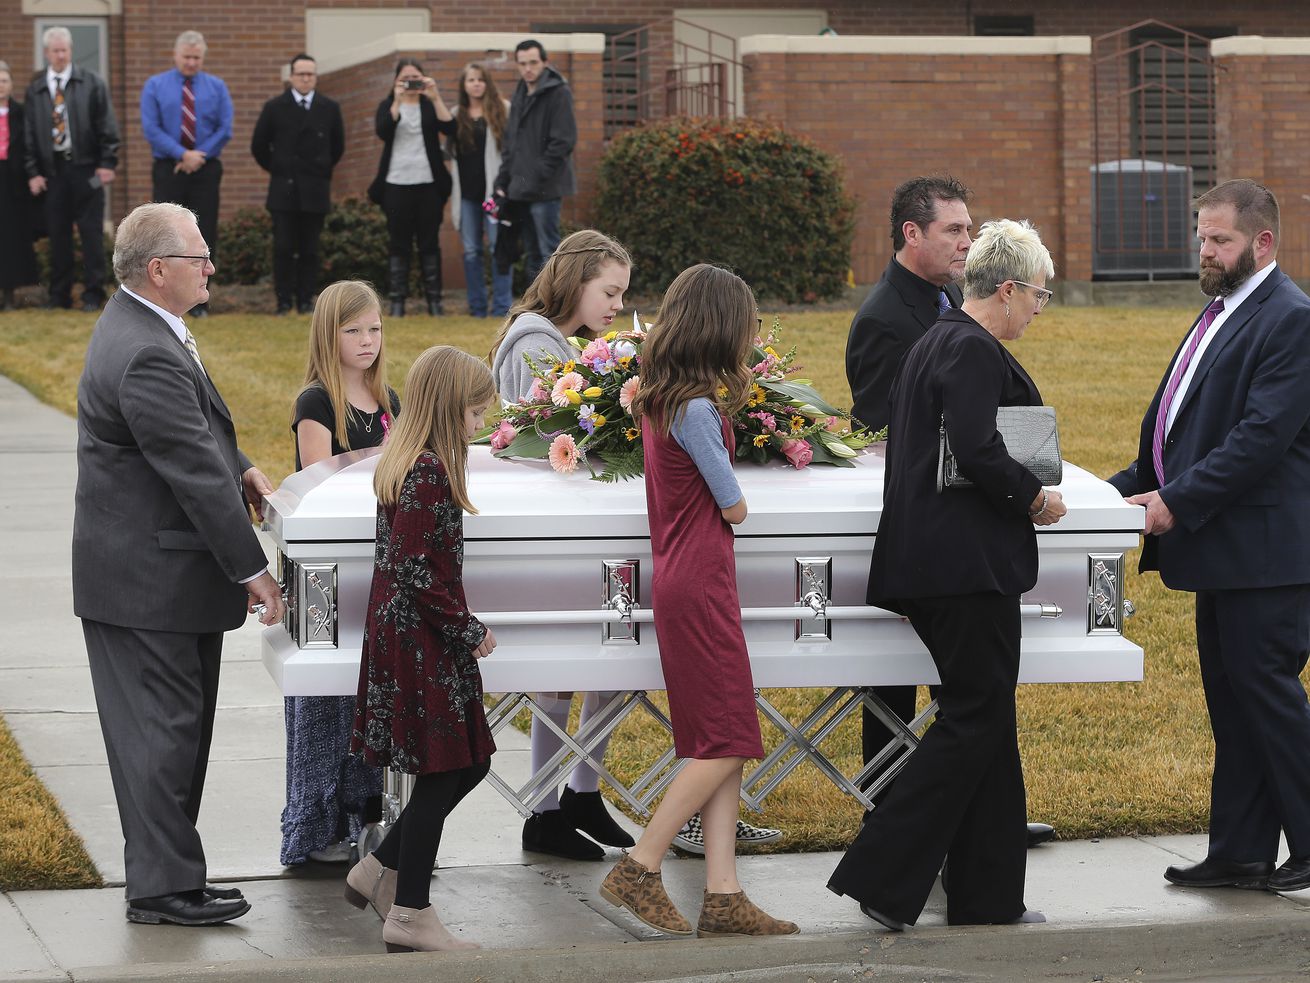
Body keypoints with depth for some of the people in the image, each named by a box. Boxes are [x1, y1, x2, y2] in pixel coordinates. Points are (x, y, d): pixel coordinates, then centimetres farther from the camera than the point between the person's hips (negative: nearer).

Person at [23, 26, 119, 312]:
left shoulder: (92, 84, 3)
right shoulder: (35, 90, 8)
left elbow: (107, 125, 1)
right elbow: (29, 133, 9)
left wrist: (107, 163, -6)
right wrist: (33, 171, 2)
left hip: (85, 168, -2)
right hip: (52, 170, 2)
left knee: (91, 232, -1)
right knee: (57, 234, 5)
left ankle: (93, 294, 4)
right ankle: (59, 295, 12)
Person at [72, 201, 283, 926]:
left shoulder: (136, 326, 10)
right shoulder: (147, 357, -24)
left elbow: (189, 432, 26)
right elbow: (195, 472, -23)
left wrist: (236, 467, 10)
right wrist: (252, 569, -18)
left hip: (149, 569, 11)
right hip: (149, 580, -11)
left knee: (168, 728, 15)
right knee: (162, 728, -5)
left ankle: (162, 875, 22)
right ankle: (163, 886, 1)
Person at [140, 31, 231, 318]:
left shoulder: (217, 87, 6)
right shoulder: (155, 86, 3)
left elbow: (225, 130, 1)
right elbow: (151, 129, -6)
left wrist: (198, 156, -9)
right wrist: (183, 154, -14)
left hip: (205, 169, 1)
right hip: (167, 169, -1)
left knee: (204, 235, 1)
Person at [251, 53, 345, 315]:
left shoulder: (329, 109, 5)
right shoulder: (275, 107, 2)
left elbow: (338, 146, 17)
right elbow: (259, 146, 10)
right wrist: (276, 170, 11)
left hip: (315, 190, 1)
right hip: (284, 189, -1)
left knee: (309, 249, 2)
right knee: (283, 248, -4)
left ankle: (306, 300, 7)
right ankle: (284, 300, 1)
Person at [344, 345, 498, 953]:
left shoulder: (404, 462, 12)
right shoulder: (429, 471, -19)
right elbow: (419, 572, -22)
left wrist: (459, 627, 15)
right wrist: (469, 630, -12)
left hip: (399, 629, 10)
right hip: (422, 639, -10)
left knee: (467, 763, 14)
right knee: (445, 770, -3)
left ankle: (379, 871, 21)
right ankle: (409, 915, 3)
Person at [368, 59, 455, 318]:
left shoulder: (430, 105, 9)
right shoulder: (388, 106, 8)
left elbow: (450, 128, -9)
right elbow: (383, 132, -12)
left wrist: (436, 98, -17)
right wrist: (397, 102, -19)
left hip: (428, 183, 1)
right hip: (397, 184, 0)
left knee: (430, 243, 3)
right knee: (399, 245, 0)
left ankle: (434, 301, 5)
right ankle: (397, 302, 0)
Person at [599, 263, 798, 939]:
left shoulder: (656, 397, 9)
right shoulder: (696, 409, -18)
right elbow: (734, 507, -9)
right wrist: (731, 501, 10)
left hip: (680, 577, 9)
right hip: (700, 584, -9)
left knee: (719, 743, 8)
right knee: (725, 742, -4)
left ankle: (723, 896, 5)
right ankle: (638, 871, -3)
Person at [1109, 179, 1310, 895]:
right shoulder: (1221, 314, 16)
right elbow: (1178, 423, 20)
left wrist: (1178, 504, -21)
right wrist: (1132, 484, 7)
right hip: (1222, 548, 10)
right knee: (1230, 698, 13)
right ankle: (1240, 851, 19)